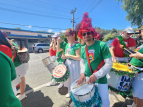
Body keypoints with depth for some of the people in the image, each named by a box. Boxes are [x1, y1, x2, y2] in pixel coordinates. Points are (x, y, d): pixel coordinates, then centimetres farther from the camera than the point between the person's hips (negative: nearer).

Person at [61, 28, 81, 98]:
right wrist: (64, 56, -3)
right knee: (69, 79, 21)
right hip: (67, 64, 8)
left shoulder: (77, 45, -18)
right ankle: (70, 92, 44)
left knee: (74, 80, 7)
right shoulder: (67, 44, 7)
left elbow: (79, 57, -23)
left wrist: (69, 56, -25)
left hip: (74, 65, -8)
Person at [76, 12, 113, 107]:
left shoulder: (102, 45, -15)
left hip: (100, 80, -4)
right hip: (87, 78, 5)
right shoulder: (83, 48, 1)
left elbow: (109, 63, -15)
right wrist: (82, 73, -6)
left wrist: (97, 75, -21)